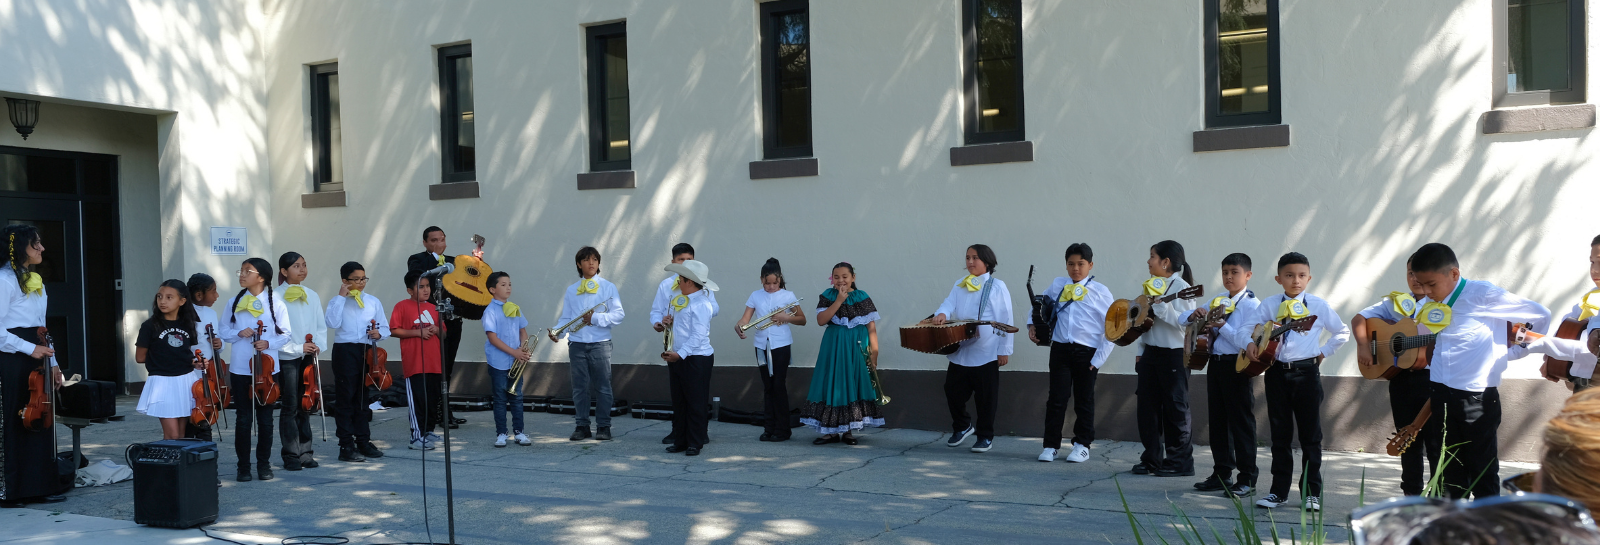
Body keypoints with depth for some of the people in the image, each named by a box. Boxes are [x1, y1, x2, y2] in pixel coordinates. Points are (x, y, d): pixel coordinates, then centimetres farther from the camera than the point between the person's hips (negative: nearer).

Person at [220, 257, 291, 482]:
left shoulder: (276, 302, -2)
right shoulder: (235, 302, 5)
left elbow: (285, 334, 0)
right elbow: (225, 331, 9)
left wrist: (269, 343, -19)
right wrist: (238, 333, -12)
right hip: (240, 368, 1)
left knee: (265, 418, 7)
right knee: (243, 418, 5)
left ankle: (264, 464, 19)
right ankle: (243, 466, 14)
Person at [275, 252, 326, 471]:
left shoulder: (312, 296, 8)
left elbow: (321, 326, 10)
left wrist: (318, 345, -7)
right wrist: (298, 347, -16)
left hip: (309, 357, 5)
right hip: (287, 358, -4)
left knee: (305, 405, 10)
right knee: (290, 407, -1)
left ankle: (305, 453, 16)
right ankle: (291, 455, 6)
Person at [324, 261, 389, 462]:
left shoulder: (373, 301, 11)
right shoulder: (337, 302, 2)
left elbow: (385, 327, 12)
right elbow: (332, 323, -17)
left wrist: (379, 333, -11)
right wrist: (341, 297, -13)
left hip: (368, 352, 4)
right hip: (345, 351, -3)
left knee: (363, 398, 11)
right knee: (345, 398, -1)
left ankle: (363, 442, 21)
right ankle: (346, 446, 3)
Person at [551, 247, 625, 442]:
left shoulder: (608, 287, 4)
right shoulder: (571, 290, 13)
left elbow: (618, 314, -4)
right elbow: (566, 318, 9)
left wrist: (596, 318, -15)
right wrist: (556, 331, -10)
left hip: (600, 344, -3)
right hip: (577, 344, 3)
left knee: (602, 387, -1)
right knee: (579, 387, 5)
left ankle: (603, 427, 6)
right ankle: (582, 426, 12)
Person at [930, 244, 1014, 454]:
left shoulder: (997, 286, -2)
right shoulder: (959, 285, 13)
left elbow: (1006, 320, -5)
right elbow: (949, 303, -2)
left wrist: (1004, 350, -9)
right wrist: (941, 314, -26)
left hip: (986, 353, -5)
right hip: (959, 352, 5)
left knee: (986, 397, 2)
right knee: (953, 390, 8)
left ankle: (985, 437, 16)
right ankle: (962, 426, 31)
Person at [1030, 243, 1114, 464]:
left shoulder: (1100, 292, -2)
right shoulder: (1057, 285, 7)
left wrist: (1100, 358, -7)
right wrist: (1032, 324, 4)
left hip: (1087, 352, -2)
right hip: (1060, 349, 2)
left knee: (1084, 400, 8)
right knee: (1056, 398, 1)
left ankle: (1082, 444, 20)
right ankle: (1050, 445, 8)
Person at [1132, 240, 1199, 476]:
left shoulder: (1181, 287, -11)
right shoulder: (1152, 286, 13)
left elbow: (1183, 320, -23)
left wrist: (1158, 301, -24)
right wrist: (1139, 352, 15)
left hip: (1174, 354, -8)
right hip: (1150, 352, 8)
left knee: (1175, 408, -1)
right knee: (1147, 406, 8)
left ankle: (1180, 461, 8)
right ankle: (1152, 459, 17)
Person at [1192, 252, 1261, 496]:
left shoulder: (1252, 304, -8)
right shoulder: (1216, 302, 12)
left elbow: (1246, 341, -18)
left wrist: (1221, 325, -20)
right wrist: (1198, 317, -1)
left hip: (1237, 366, -7)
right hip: (1215, 364, 7)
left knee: (1241, 422, -2)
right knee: (1217, 421, 11)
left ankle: (1247, 479, 5)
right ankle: (1222, 474, 21)